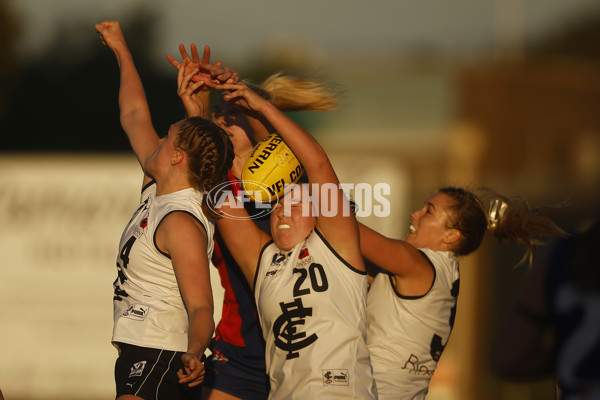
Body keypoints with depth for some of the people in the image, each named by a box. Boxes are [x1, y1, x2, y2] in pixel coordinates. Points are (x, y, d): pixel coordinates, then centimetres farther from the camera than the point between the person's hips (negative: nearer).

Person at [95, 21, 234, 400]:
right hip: (138, 355, 10)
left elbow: (201, 308, -24)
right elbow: (135, 117, 23)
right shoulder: (157, 190, 10)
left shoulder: (182, 224, -18)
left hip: (160, 363, -10)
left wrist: (193, 354, -43)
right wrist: (122, 51, 31)